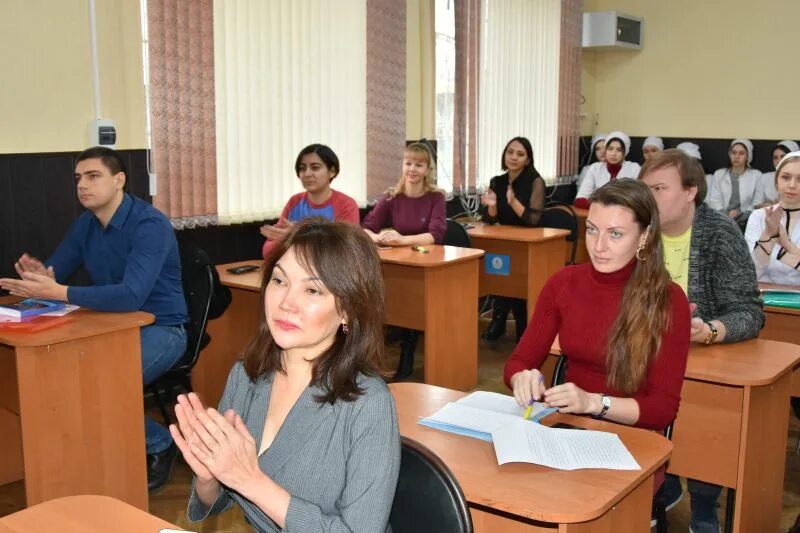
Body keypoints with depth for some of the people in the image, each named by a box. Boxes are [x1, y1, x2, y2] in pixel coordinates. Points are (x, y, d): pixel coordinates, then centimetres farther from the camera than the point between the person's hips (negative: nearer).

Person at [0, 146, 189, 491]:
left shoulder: (150, 224, -22)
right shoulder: (84, 225, 4)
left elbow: (130, 295, -34)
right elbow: (53, 275, 4)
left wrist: (58, 293, -36)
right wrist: (41, 277, -21)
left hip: (161, 329, -7)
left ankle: (158, 445, 1)